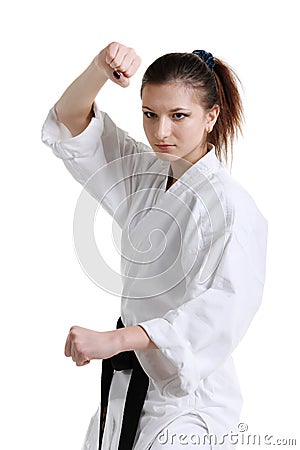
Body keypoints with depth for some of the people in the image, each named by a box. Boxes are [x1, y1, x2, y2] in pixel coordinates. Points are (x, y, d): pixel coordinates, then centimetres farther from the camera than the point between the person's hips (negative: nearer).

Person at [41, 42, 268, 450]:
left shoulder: (230, 205, -19)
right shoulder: (145, 175, 5)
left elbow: (227, 305, -32)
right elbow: (72, 122, 4)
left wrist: (114, 340, -37)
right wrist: (100, 69, -18)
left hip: (185, 398, -7)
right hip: (126, 382, 7)